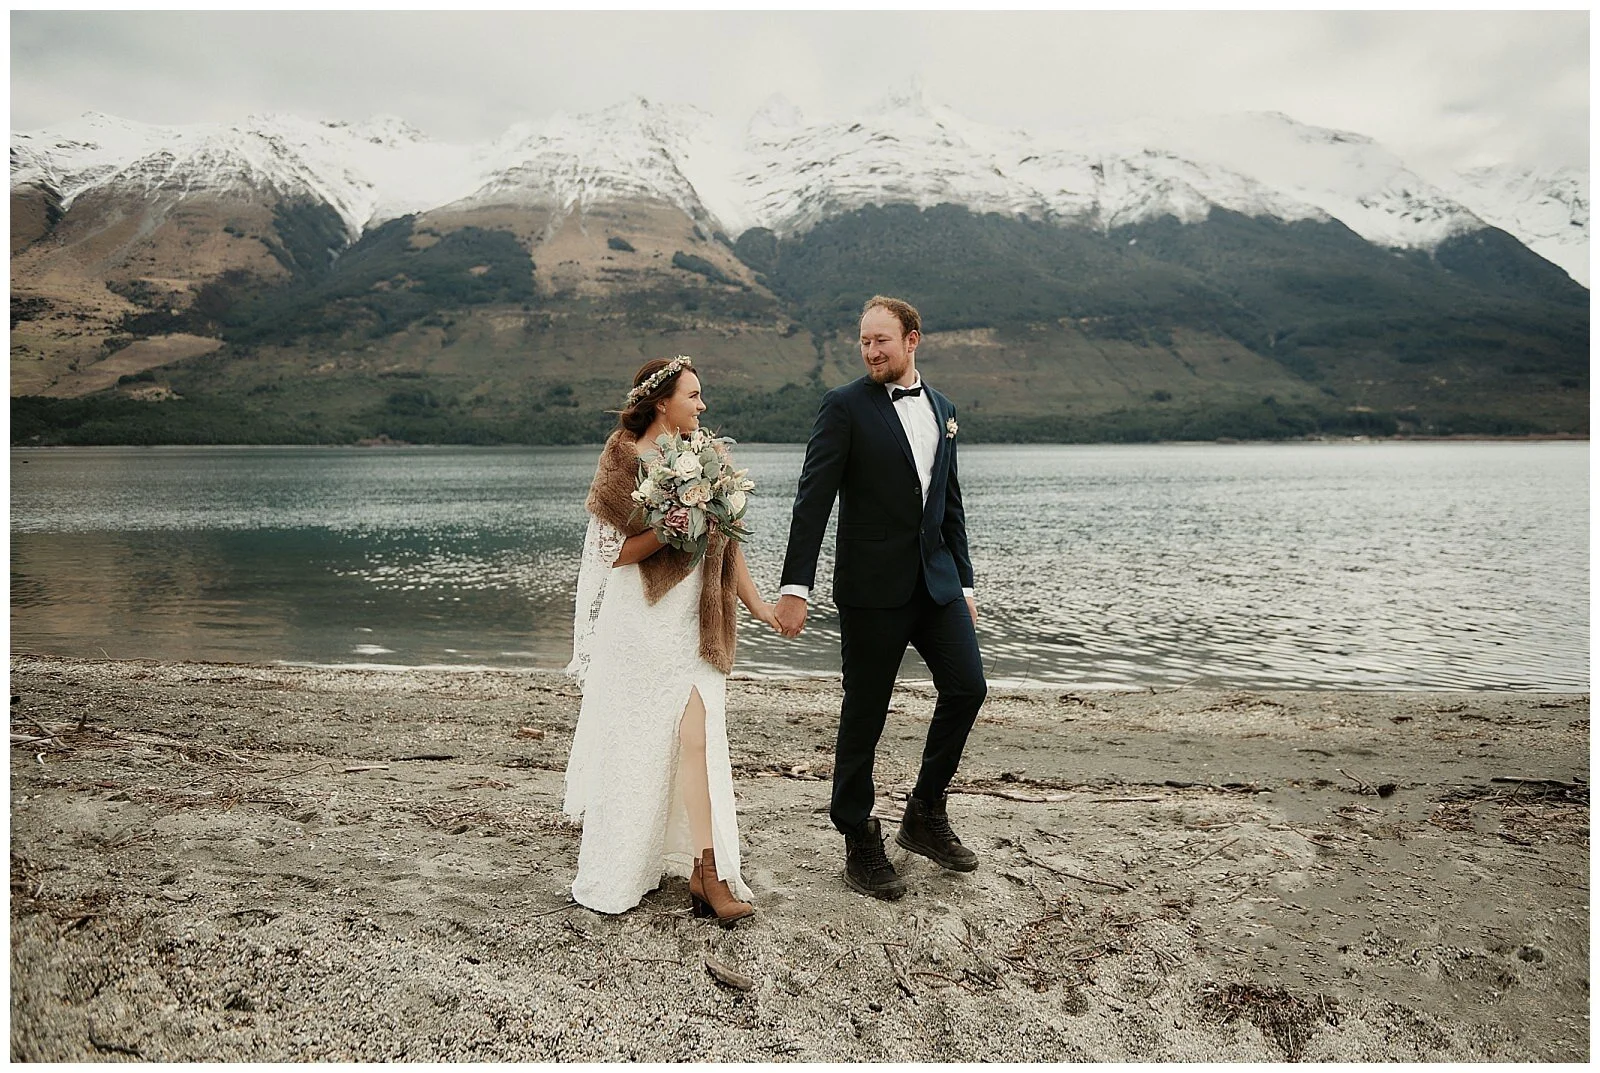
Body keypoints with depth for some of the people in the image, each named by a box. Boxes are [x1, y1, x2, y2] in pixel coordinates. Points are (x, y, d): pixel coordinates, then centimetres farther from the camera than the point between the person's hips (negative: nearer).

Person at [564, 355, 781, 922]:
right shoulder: (625, 461, -5)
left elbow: (727, 542, 14)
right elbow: (615, 551, -8)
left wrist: (758, 605, 10)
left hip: (694, 625, 4)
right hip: (641, 624, -4)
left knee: (694, 737, -2)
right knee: (635, 745, 5)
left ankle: (706, 870, 0)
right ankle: (618, 873, 23)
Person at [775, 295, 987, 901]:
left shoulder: (942, 409, 14)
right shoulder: (844, 407, -4)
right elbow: (813, 501, -10)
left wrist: (964, 582, 16)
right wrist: (795, 587, -16)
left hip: (936, 578, 5)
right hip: (872, 584, -5)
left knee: (967, 687, -1)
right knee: (865, 713, 3)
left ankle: (925, 815, 20)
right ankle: (860, 844, 18)